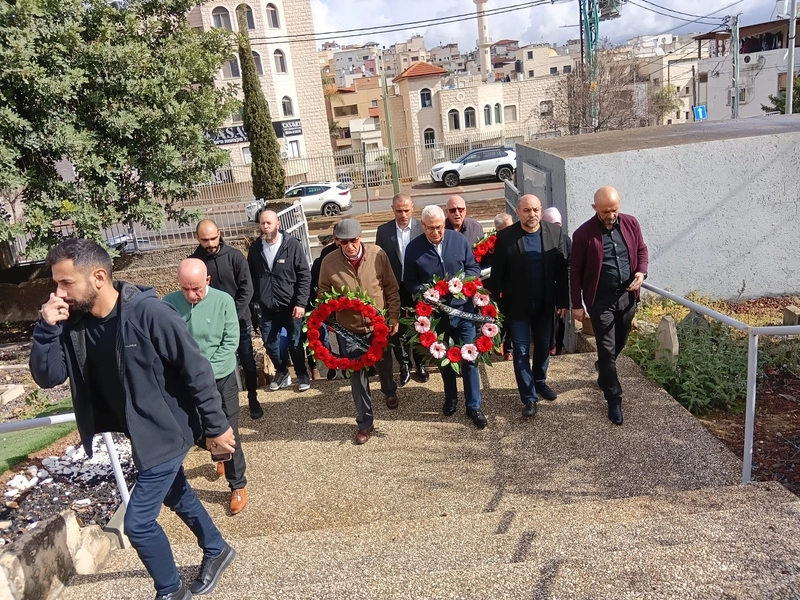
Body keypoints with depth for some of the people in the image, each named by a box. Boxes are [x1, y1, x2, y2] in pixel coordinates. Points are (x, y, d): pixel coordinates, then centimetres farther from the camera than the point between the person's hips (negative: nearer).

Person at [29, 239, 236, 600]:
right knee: (177, 496, 24)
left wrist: (215, 426, -16)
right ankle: (217, 551, 48)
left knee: (138, 522, 0)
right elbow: (47, 376, -4)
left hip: (167, 431, -7)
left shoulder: (149, 313, -27)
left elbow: (197, 371, -22)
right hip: (142, 433, 7)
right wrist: (47, 327, -20)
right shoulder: (75, 322, -6)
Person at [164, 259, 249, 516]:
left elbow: (231, 342, -12)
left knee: (228, 433, 4)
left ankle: (238, 485, 20)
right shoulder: (169, 303, -11)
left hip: (221, 378, -2)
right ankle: (219, 457, 50)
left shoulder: (223, 301, -13)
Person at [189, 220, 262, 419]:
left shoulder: (235, 256, -8)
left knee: (247, 361, 10)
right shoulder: (193, 261, -6)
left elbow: (246, 289, -9)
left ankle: (253, 398, 26)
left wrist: (233, 316, -14)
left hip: (239, 320, 0)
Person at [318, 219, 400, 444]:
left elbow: (391, 289, -4)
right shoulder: (329, 262, -12)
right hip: (349, 330, 0)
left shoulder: (378, 254, -13)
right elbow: (323, 292, 2)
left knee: (384, 365, 24)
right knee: (357, 377, 8)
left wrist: (394, 318, -6)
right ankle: (365, 422, 25)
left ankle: (390, 391, 57)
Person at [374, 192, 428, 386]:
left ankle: (420, 363, 32)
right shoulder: (383, 230, -4)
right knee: (399, 328, 11)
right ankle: (404, 365, 28)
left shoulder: (422, 228, -8)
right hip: (395, 289, 1)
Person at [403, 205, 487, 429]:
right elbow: (409, 281, 1)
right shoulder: (413, 249, -7)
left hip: (463, 309, 0)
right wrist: (423, 291, -19)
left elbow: (474, 267, 3)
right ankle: (450, 397, 39)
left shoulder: (459, 240, -6)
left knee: (469, 358, 4)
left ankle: (473, 406, 18)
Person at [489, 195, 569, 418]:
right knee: (521, 351, 4)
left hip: (545, 304, 3)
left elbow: (561, 269, 0)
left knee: (543, 346, 18)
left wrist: (563, 300, 0)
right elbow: (497, 273, -9)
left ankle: (539, 382, 42)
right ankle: (529, 397, 15)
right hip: (517, 305, -3)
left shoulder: (555, 232, -4)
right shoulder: (505, 237, -13)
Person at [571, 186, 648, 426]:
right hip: (601, 299, -4)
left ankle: (603, 372, 49)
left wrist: (641, 272, -7)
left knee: (619, 344, 20)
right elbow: (576, 271, -8)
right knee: (607, 350, -1)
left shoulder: (631, 223, -1)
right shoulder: (583, 234, -13)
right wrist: (577, 304, -7)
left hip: (627, 295, 5)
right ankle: (614, 400, 10)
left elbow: (641, 250, 13)